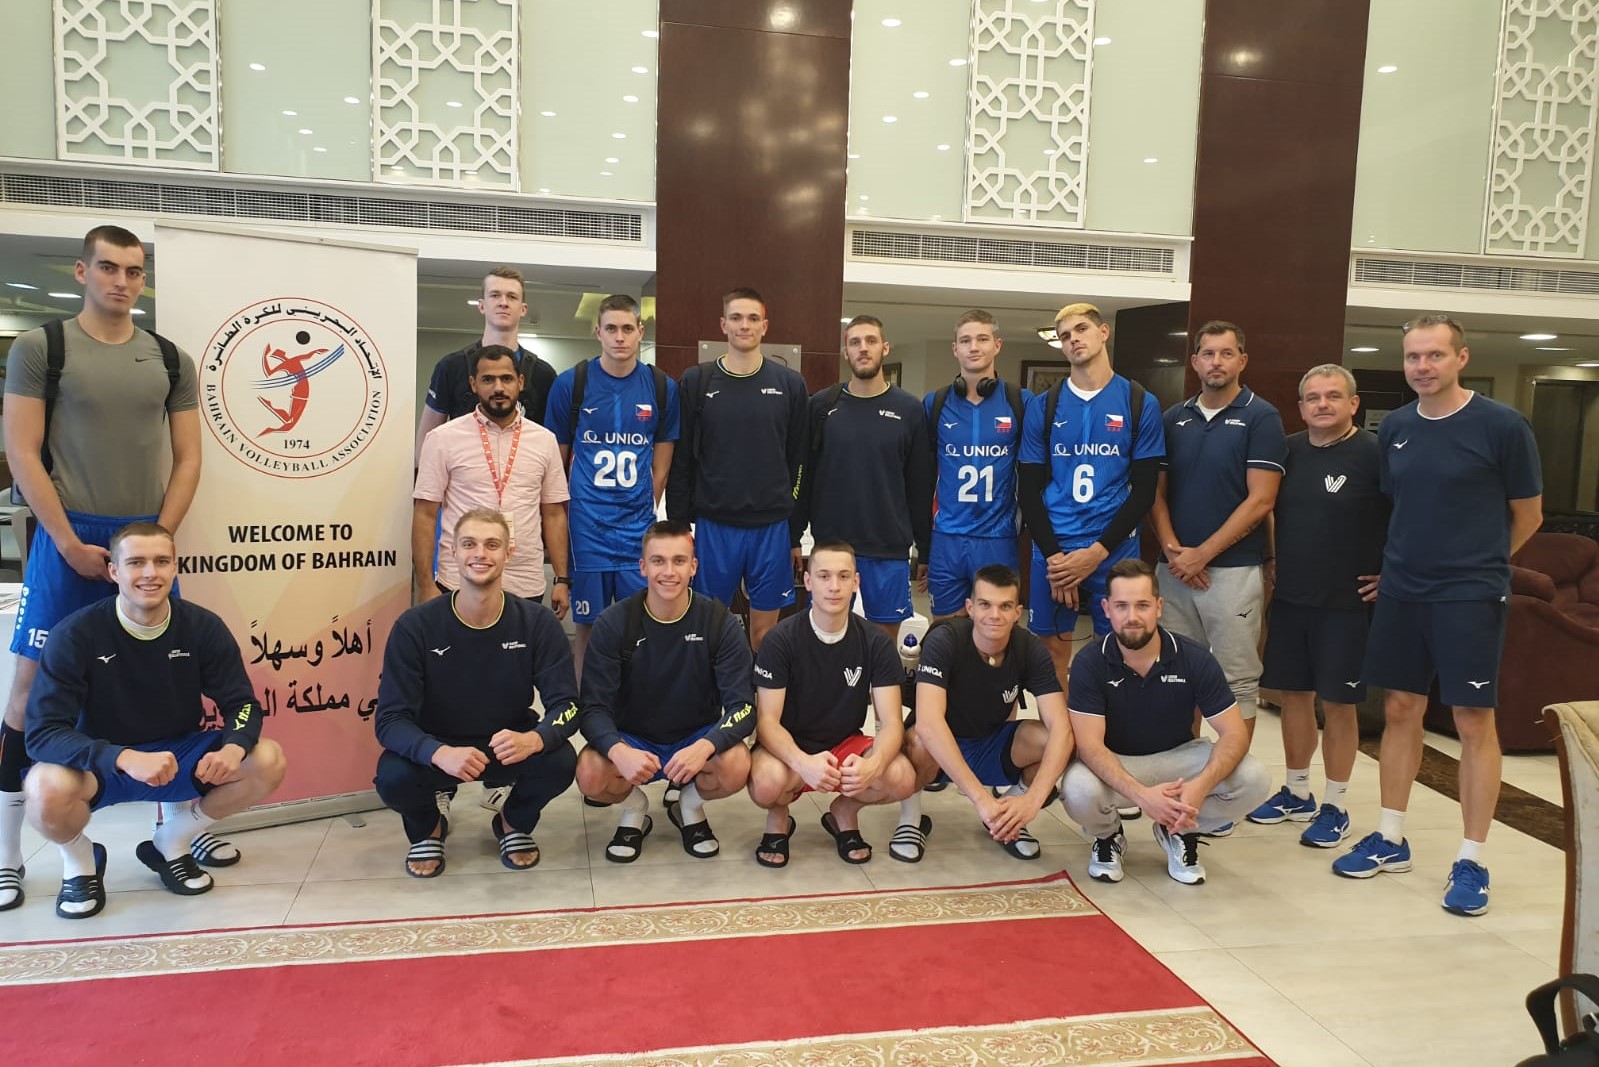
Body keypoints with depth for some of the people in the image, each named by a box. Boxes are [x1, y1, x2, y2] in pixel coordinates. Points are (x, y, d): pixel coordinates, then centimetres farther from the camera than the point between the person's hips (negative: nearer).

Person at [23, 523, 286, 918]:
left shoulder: (204, 627, -12)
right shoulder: (75, 634, -19)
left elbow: (243, 703, -8)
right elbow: (43, 732, -24)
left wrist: (233, 748, -33)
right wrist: (126, 758, -41)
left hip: (179, 755, 3)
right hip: (99, 765, -2)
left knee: (268, 761, -21)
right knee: (48, 787, -36)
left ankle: (170, 844, 7)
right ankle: (80, 861, 3)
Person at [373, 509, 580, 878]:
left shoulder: (537, 622, -14)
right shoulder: (414, 626, -16)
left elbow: (567, 705, -16)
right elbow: (390, 718, -19)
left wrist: (534, 739, -40)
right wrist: (439, 753, -41)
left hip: (512, 747, 1)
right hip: (434, 748, 0)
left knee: (560, 763, -29)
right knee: (393, 778, -31)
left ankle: (514, 823, 8)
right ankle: (428, 827, 9)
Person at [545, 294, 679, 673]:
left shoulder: (662, 387, 3)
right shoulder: (571, 383, -1)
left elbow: (660, 466, 9)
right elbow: (557, 459, 5)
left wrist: (645, 512, 6)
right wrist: (562, 515, 5)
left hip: (638, 526, 1)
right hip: (586, 526, -1)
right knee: (588, 624, 8)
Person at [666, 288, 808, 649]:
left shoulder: (790, 385, 4)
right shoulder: (695, 382, 2)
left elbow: (799, 465, 5)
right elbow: (681, 463, 2)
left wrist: (796, 535, 4)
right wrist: (678, 527, -2)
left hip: (772, 527, 1)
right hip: (713, 526, 0)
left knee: (764, 629, 8)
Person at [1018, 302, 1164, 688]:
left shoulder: (1141, 404, 2)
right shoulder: (1043, 406, 6)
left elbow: (1144, 490, 0)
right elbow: (1030, 490, 4)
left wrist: (1097, 552, -10)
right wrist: (1054, 556, -8)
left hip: (1115, 551, -1)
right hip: (1053, 551, 1)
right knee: (1052, 649, 6)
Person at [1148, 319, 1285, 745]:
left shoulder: (1261, 418, -3)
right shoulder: (1174, 418, 10)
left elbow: (1260, 501, -10)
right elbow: (1157, 493, 9)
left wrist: (1201, 554, -13)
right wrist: (1172, 550, -7)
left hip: (1233, 569, -4)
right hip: (1175, 568, 4)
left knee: (1237, 682, 3)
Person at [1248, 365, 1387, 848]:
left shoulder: (1374, 453, -11)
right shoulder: (1288, 451, 6)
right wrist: (1269, 560, 12)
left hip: (1346, 602, -5)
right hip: (1289, 596, 5)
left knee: (1338, 701, 3)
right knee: (1293, 693, 12)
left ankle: (1335, 807, 17)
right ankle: (1296, 793, 27)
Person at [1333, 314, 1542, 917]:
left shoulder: (1502, 427, -8)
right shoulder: (1394, 428, 6)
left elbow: (1527, 515, 2)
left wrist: (1475, 567, 7)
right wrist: (1400, 566, 12)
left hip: (1469, 597, -4)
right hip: (1400, 593, 5)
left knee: (1474, 722, 1)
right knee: (1401, 711, 10)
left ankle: (1471, 862, 12)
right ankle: (1390, 841, 22)